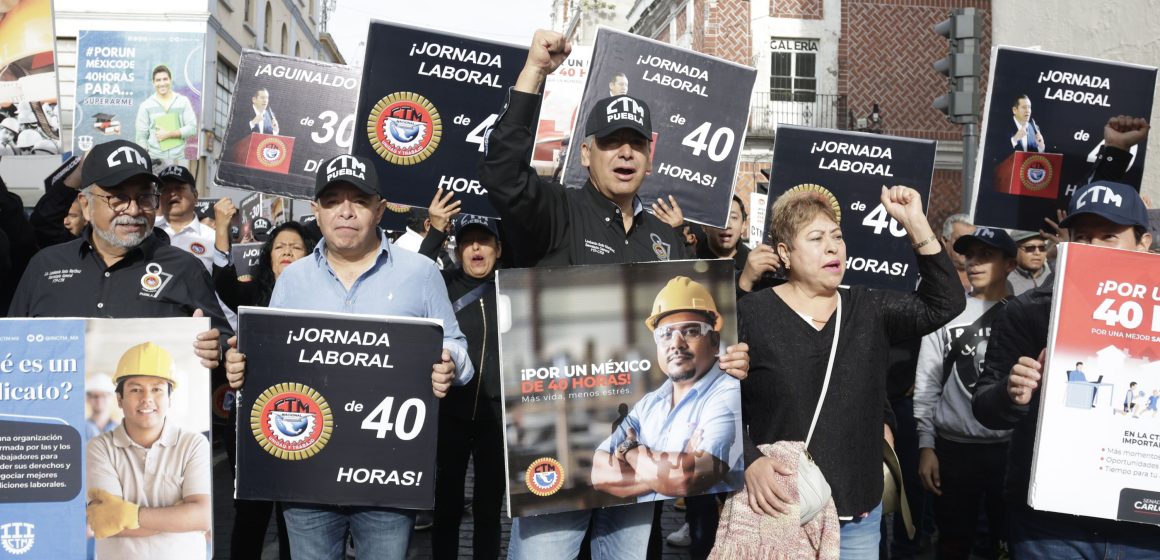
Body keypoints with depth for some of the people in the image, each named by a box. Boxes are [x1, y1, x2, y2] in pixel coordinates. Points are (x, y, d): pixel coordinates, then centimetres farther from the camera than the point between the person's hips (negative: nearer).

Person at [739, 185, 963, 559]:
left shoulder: (868, 309, 6)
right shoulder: (751, 315, -6)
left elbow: (944, 303, -6)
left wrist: (916, 224, -13)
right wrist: (750, 462, -23)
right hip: (778, 508, -3)